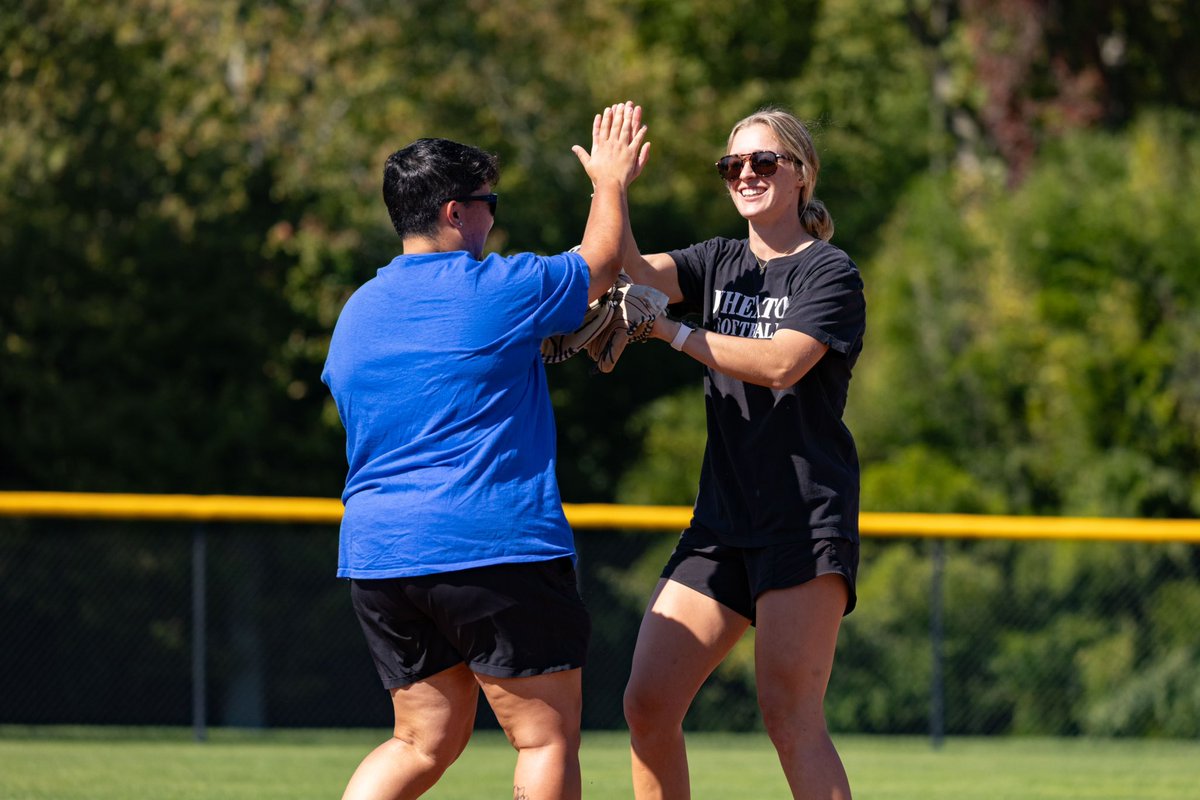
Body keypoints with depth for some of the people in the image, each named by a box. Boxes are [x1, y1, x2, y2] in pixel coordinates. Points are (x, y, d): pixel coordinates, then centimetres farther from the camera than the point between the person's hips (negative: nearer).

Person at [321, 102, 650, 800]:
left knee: (424, 741, 13)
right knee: (548, 738, 1)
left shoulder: (356, 312, 13)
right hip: (496, 549, -7)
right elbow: (600, 266, 10)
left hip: (376, 555, 7)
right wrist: (612, 184, 28)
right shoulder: (499, 290, -6)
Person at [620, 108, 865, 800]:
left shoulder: (830, 272, 0)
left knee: (789, 714, -16)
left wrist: (670, 332, -15)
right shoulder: (719, 264, 17)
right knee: (648, 705, -1)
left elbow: (781, 363, -16)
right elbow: (635, 271, -3)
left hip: (806, 520, -6)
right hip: (722, 521, 6)